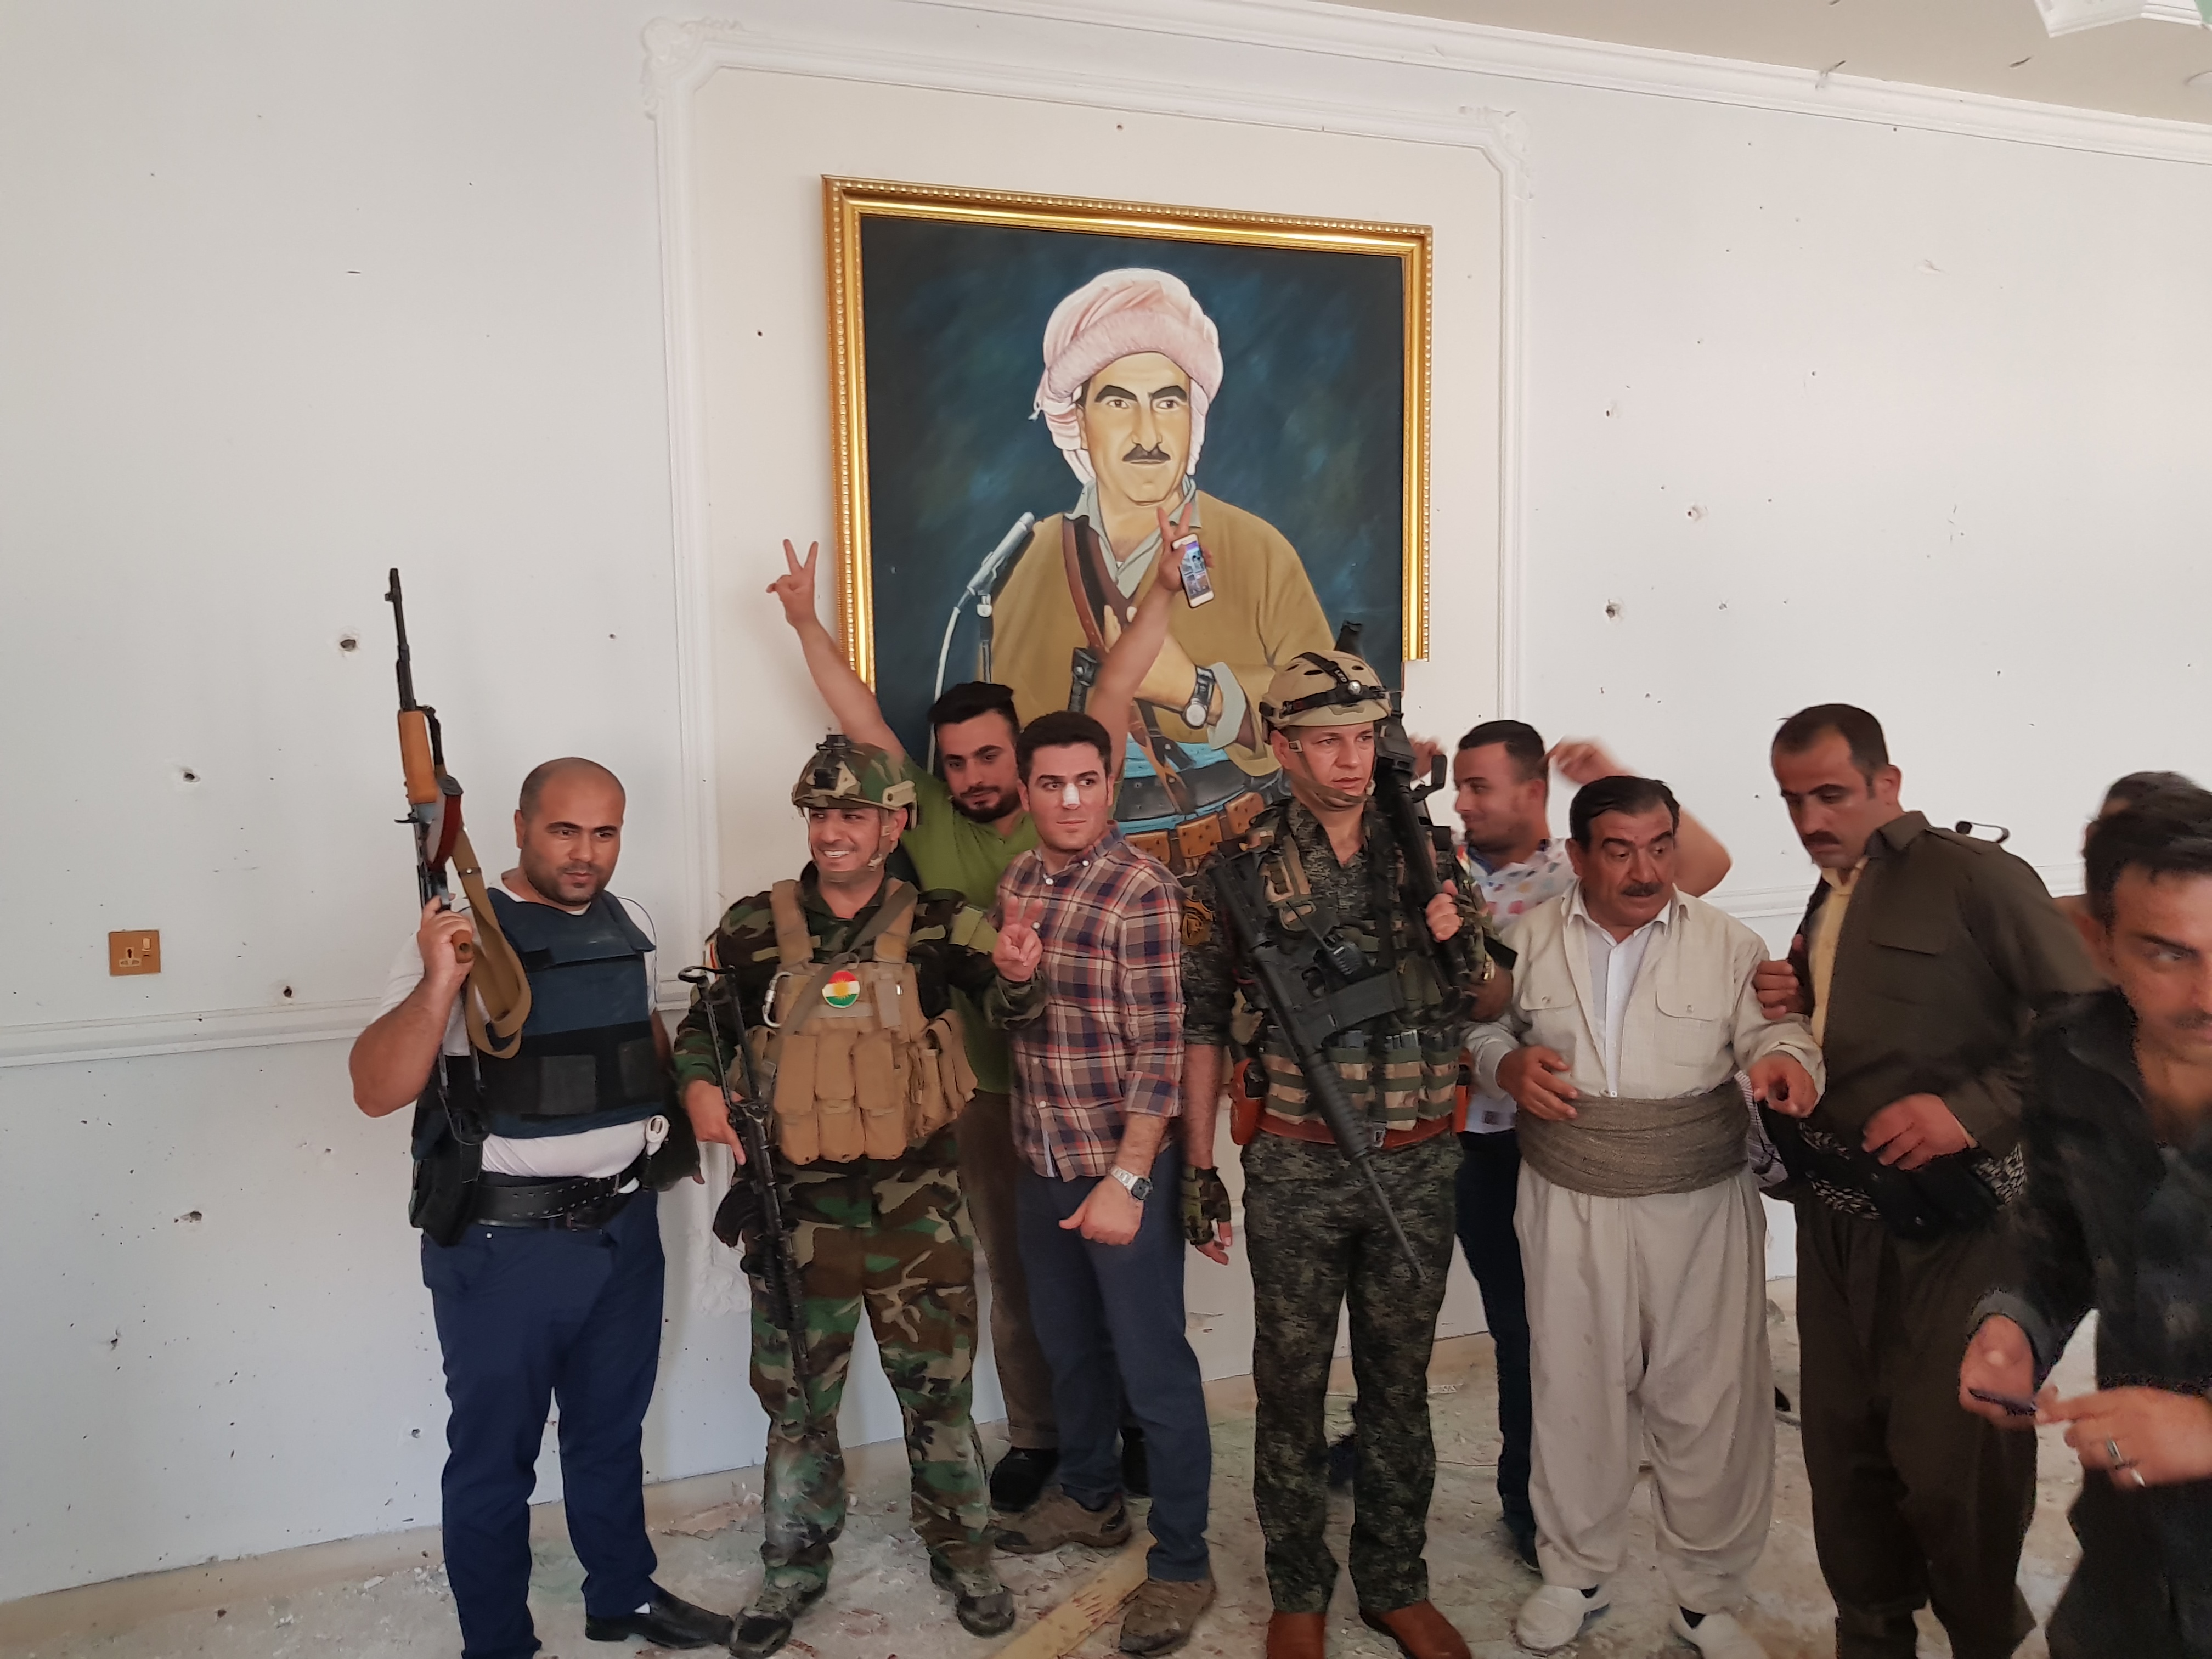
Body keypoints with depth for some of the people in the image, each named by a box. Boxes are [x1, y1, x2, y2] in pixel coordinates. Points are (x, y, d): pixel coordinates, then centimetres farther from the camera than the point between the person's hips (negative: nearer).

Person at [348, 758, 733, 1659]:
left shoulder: (631, 926, 5)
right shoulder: (461, 935, -15)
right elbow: (376, 1091, -21)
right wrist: (438, 985, -35)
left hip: (625, 1228, 6)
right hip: (504, 1246, -6)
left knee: (612, 1432, 23)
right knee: (495, 1455, 11)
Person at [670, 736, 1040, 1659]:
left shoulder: (937, 926, -5)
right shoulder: (755, 929, -2)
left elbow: (1009, 1010, -12)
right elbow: (704, 1026, 11)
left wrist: (1017, 975, -34)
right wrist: (699, 1084, -9)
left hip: (918, 1205, -1)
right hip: (799, 1207, 1)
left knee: (938, 1387, 12)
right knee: (796, 1398, 14)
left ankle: (963, 1554, 33)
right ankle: (794, 1568, 35)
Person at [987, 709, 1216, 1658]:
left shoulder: (1141, 891, -16)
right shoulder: (1017, 884, 6)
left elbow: (1159, 1049, -17)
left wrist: (1126, 1181, -20)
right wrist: (1009, 974, -8)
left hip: (1123, 1164, -7)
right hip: (1041, 1161, 7)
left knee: (1154, 1367, 4)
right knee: (1068, 1345, 22)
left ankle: (1181, 1562, 20)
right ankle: (1090, 1498, 43)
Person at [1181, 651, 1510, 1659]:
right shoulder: (1238, 874, -5)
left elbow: (1495, 1006, 10)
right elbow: (1200, 1025, 0)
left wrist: (1468, 950, -12)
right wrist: (1198, 1169, -1)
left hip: (1419, 1168, 2)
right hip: (1295, 1171, -2)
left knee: (1400, 1385, 15)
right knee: (1292, 1387, 10)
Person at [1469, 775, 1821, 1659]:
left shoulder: (1727, 943, -2)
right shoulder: (1529, 938, 2)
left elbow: (1775, 1031, -8)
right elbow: (1483, 1031, 12)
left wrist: (1786, 1059, -31)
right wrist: (1507, 1065, -9)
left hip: (1700, 1205, -1)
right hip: (1567, 1204, 1)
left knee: (1708, 1399, 7)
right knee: (1574, 1390, 13)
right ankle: (1576, 1571, 35)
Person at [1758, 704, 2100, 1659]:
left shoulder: (1975, 876, -9)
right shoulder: (1828, 904, 14)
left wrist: (1974, 1110, -24)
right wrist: (1790, 1006, 5)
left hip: (1952, 1224, -7)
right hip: (1835, 1217, 7)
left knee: (1953, 1462, -1)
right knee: (1843, 1446, 13)